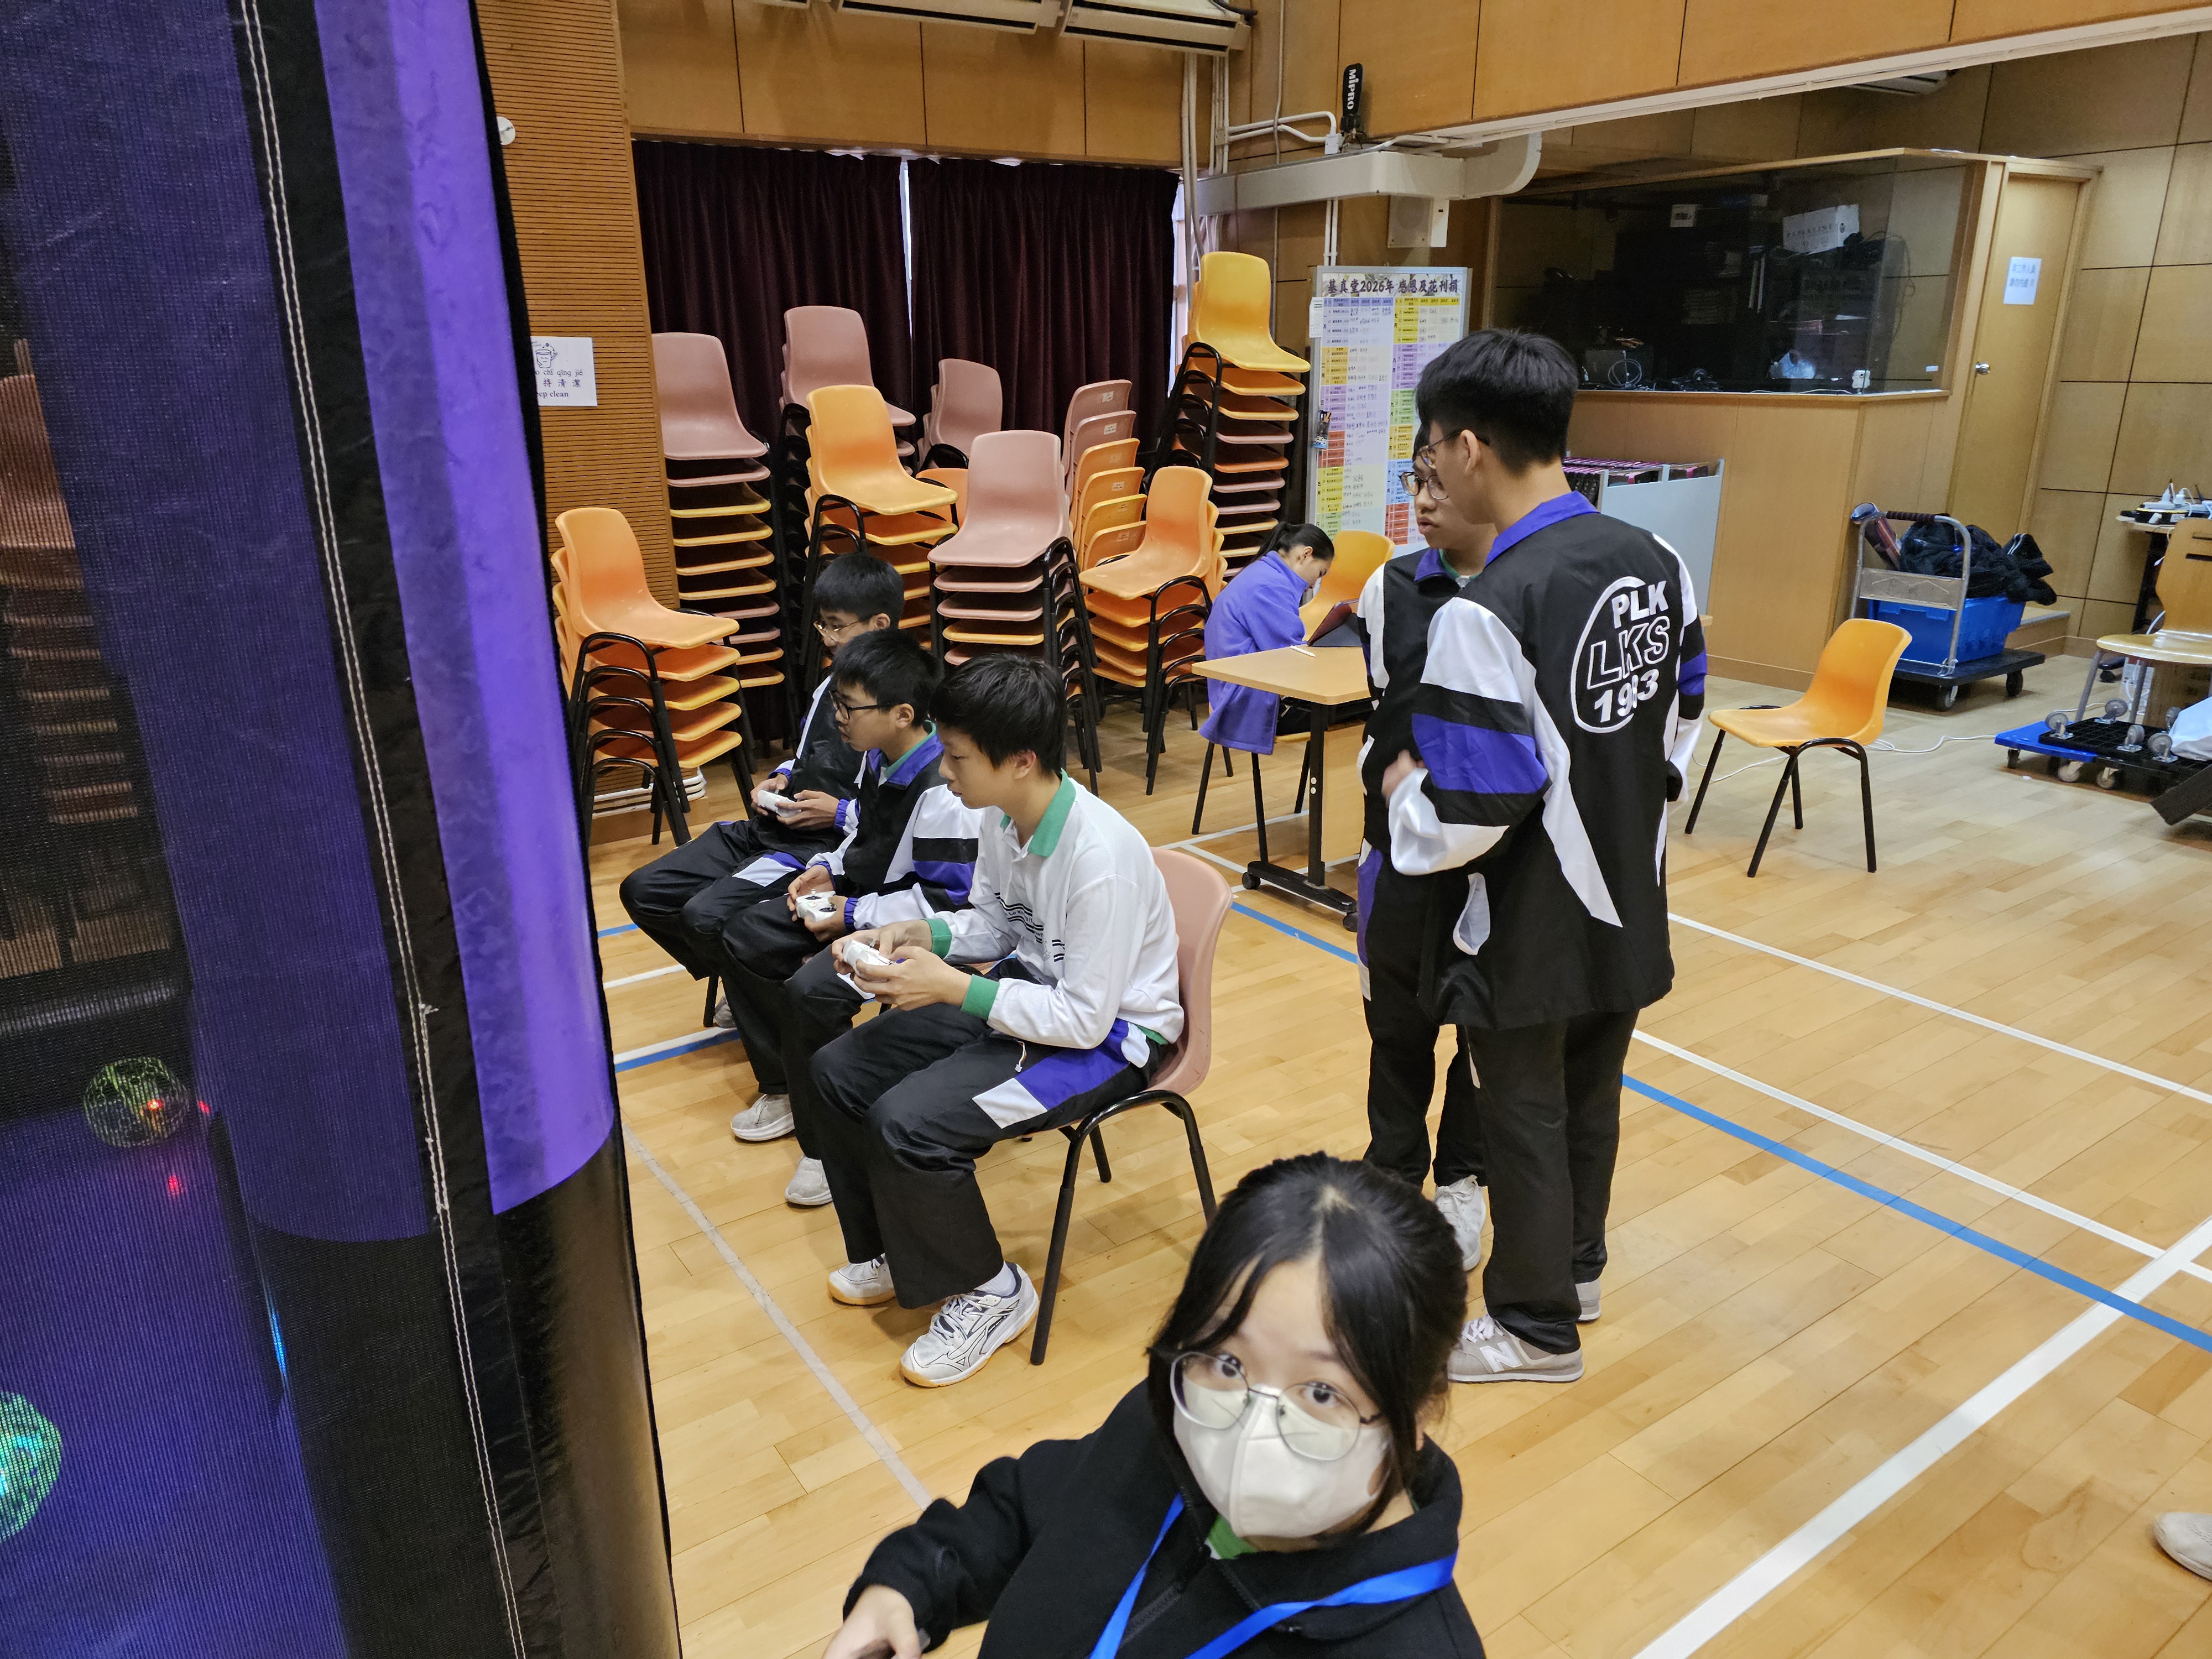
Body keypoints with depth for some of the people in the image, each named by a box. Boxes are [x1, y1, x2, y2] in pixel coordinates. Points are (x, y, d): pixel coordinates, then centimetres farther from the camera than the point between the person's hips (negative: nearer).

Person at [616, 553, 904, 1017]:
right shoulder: (833, 684, 12)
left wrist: (840, 814, -19)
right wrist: (780, 779, 8)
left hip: (827, 847, -9)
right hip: (769, 829, 10)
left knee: (707, 916, -28)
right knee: (642, 891, 6)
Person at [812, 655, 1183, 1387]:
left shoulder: (1100, 857, -32)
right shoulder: (1003, 815, -7)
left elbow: (1085, 1020, -27)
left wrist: (952, 988, -27)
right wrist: (920, 934, -8)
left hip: (1110, 1035, -9)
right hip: (1031, 988, 9)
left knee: (906, 1122, -23)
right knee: (840, 1070, 3)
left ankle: (990, 1293, 3)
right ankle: (896, 1253, 24)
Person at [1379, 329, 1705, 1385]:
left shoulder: (1487, 611, -28)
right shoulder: (1656, 564, -3)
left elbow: (1471, 810, -27)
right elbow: (1679, 727, 8)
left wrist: (1406, 792, -7)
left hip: (1529, 926, -7)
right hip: (1628, 900, 7)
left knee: (1526, 1117, 12)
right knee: (1592, 1097, 25)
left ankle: (1536, 1326, 32)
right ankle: (1576, 1265, 47)